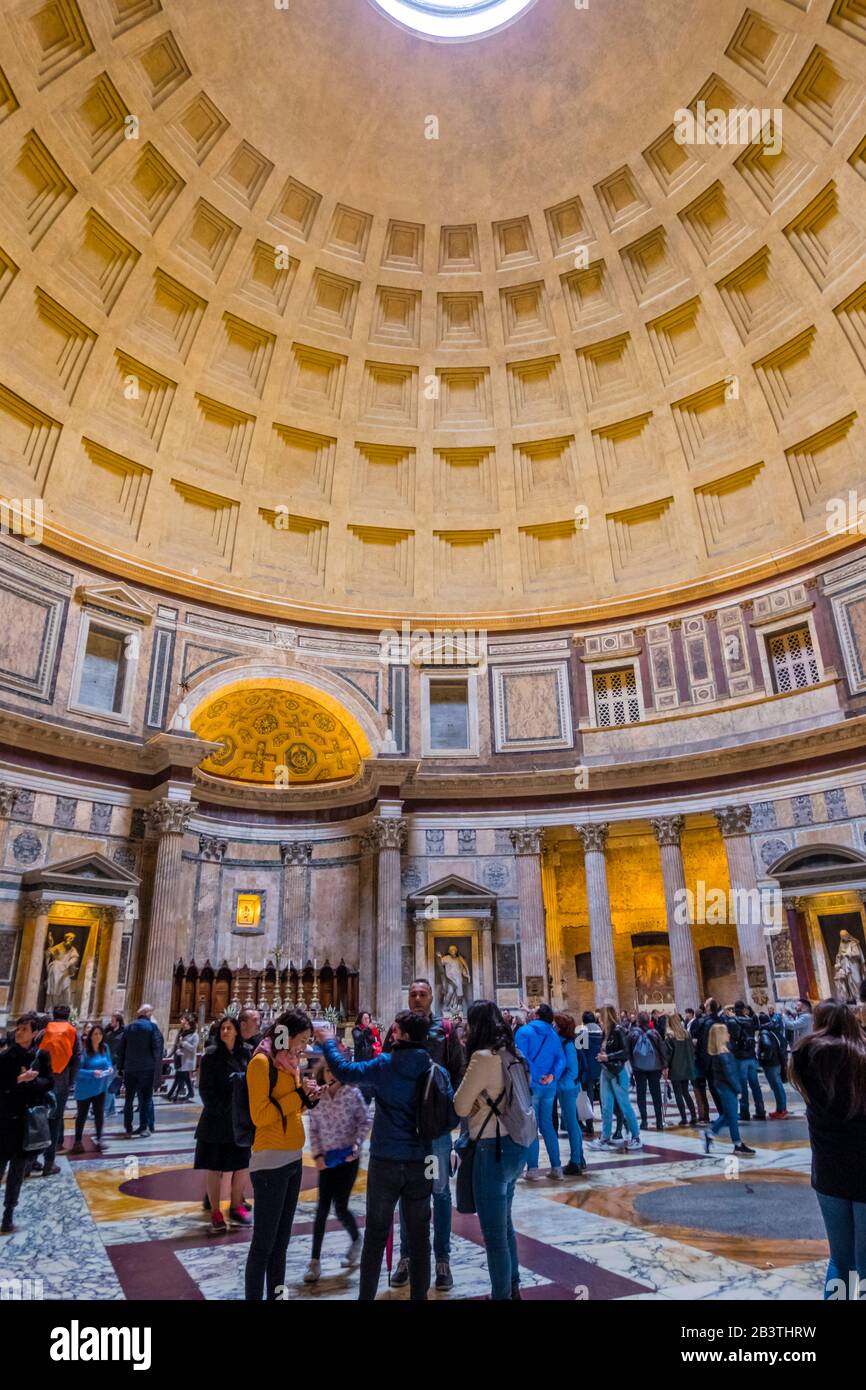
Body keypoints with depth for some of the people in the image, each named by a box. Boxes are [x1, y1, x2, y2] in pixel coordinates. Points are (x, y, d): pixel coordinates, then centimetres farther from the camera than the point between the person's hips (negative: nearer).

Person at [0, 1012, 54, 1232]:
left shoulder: (41, 1055, -1)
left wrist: (30, 1081, -16)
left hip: (29, 1118, 2)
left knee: (18, 1166, 9)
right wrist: (18, 1080, -21)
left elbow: (49, 1082, -2)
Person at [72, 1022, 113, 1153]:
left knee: (99, 1113, 8)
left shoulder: (105, 1047, -4)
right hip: (85, 1089, -4)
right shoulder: (84, 1049, -21)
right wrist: (92, 1073, -33)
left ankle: (99, 1139, 21)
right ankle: (78, 1141, 25)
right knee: (82, 1115, 10)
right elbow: (77, 1070, -22)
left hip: (100, 1087, 4)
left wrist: (110, 1069, -14)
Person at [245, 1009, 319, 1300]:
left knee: (281, 1240, 17)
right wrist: (298, 1095, -17)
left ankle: (276, 1293, 28)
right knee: (263, 1243, 2)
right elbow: (260, 1115, -19)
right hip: (270, 1161, -9)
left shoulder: (288, 1061, 11)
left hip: (293, 1158, 9)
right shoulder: (262, 1061, -15)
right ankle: (253, 1297, 14)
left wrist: (306, 1097, 1)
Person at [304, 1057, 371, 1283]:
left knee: (340, 1208, 0)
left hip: (348, 1157, -2)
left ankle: (356, 1240, 30)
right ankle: (315, 1260, 13)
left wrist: (356, 1144, -16)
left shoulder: (352, 1093, -11)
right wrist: (317, 1155, -7)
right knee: (322, 1209, 0)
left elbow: (365, 1121, -4)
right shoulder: (317, 1097, -4)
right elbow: (314, 1130, 3)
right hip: (327, 1159, 2)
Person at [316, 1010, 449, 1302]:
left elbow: (344, 1070, -4)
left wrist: (328, 1042, 10)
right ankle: (419, 1295, 21)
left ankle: (366, 1296, 22)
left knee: (376, 1233, 14)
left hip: (385, 1160, -1)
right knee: (418, 1234, 14)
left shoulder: (385, 1066, -12)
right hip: (422, 1161, 2)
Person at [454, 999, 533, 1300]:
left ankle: (501, 1295, 18)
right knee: (504, 1223, 25)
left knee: (493, 1232, 7)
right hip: (515, 1144, 9)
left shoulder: (484, 1057, -19)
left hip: (493, 1149, -9)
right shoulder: (510, 1054, 6)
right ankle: (512, 1287, 38)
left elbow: (461, 1107, -12)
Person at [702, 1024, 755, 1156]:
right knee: (732, 1116, 2)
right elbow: (729, 1074, -21)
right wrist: (738, 1090, -11)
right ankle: (738, 1145, 12)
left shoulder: (716, 1053, 6)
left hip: (721, 1086, 9)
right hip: (727, 1088, -9)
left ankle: (710, 1133, 20)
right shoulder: (723, 1054, -22)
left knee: (727, 1115, 18)